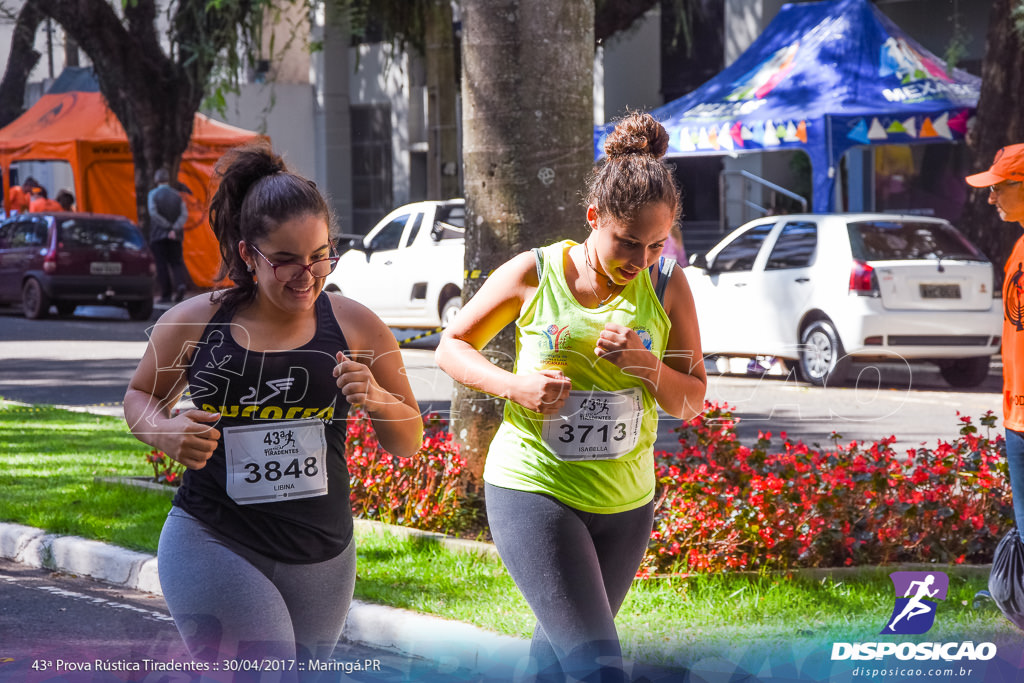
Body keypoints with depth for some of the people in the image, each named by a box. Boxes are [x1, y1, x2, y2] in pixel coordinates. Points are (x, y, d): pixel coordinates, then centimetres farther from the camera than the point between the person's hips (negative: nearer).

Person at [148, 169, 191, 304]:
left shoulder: (153, 194, -4)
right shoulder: (177, 195, 5)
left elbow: (153, 213, -16)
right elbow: (184, 214, -6)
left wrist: (168, 226, -12)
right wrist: (175, 229, -15)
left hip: (158, 235, -3)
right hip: (175, 237, 3)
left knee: (162, 266, 2)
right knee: (176, 263, 9)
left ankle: (166, 295, 0)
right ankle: (181, 284, -17)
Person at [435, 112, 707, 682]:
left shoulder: (666, 286, -1)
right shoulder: (534, 273, -8)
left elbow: (693, 402, 1)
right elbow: (452, 347, 3)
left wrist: (645, 365, -20)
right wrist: (513, 385, -16)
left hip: (626, 503, 4)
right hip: (532, 491, -4)